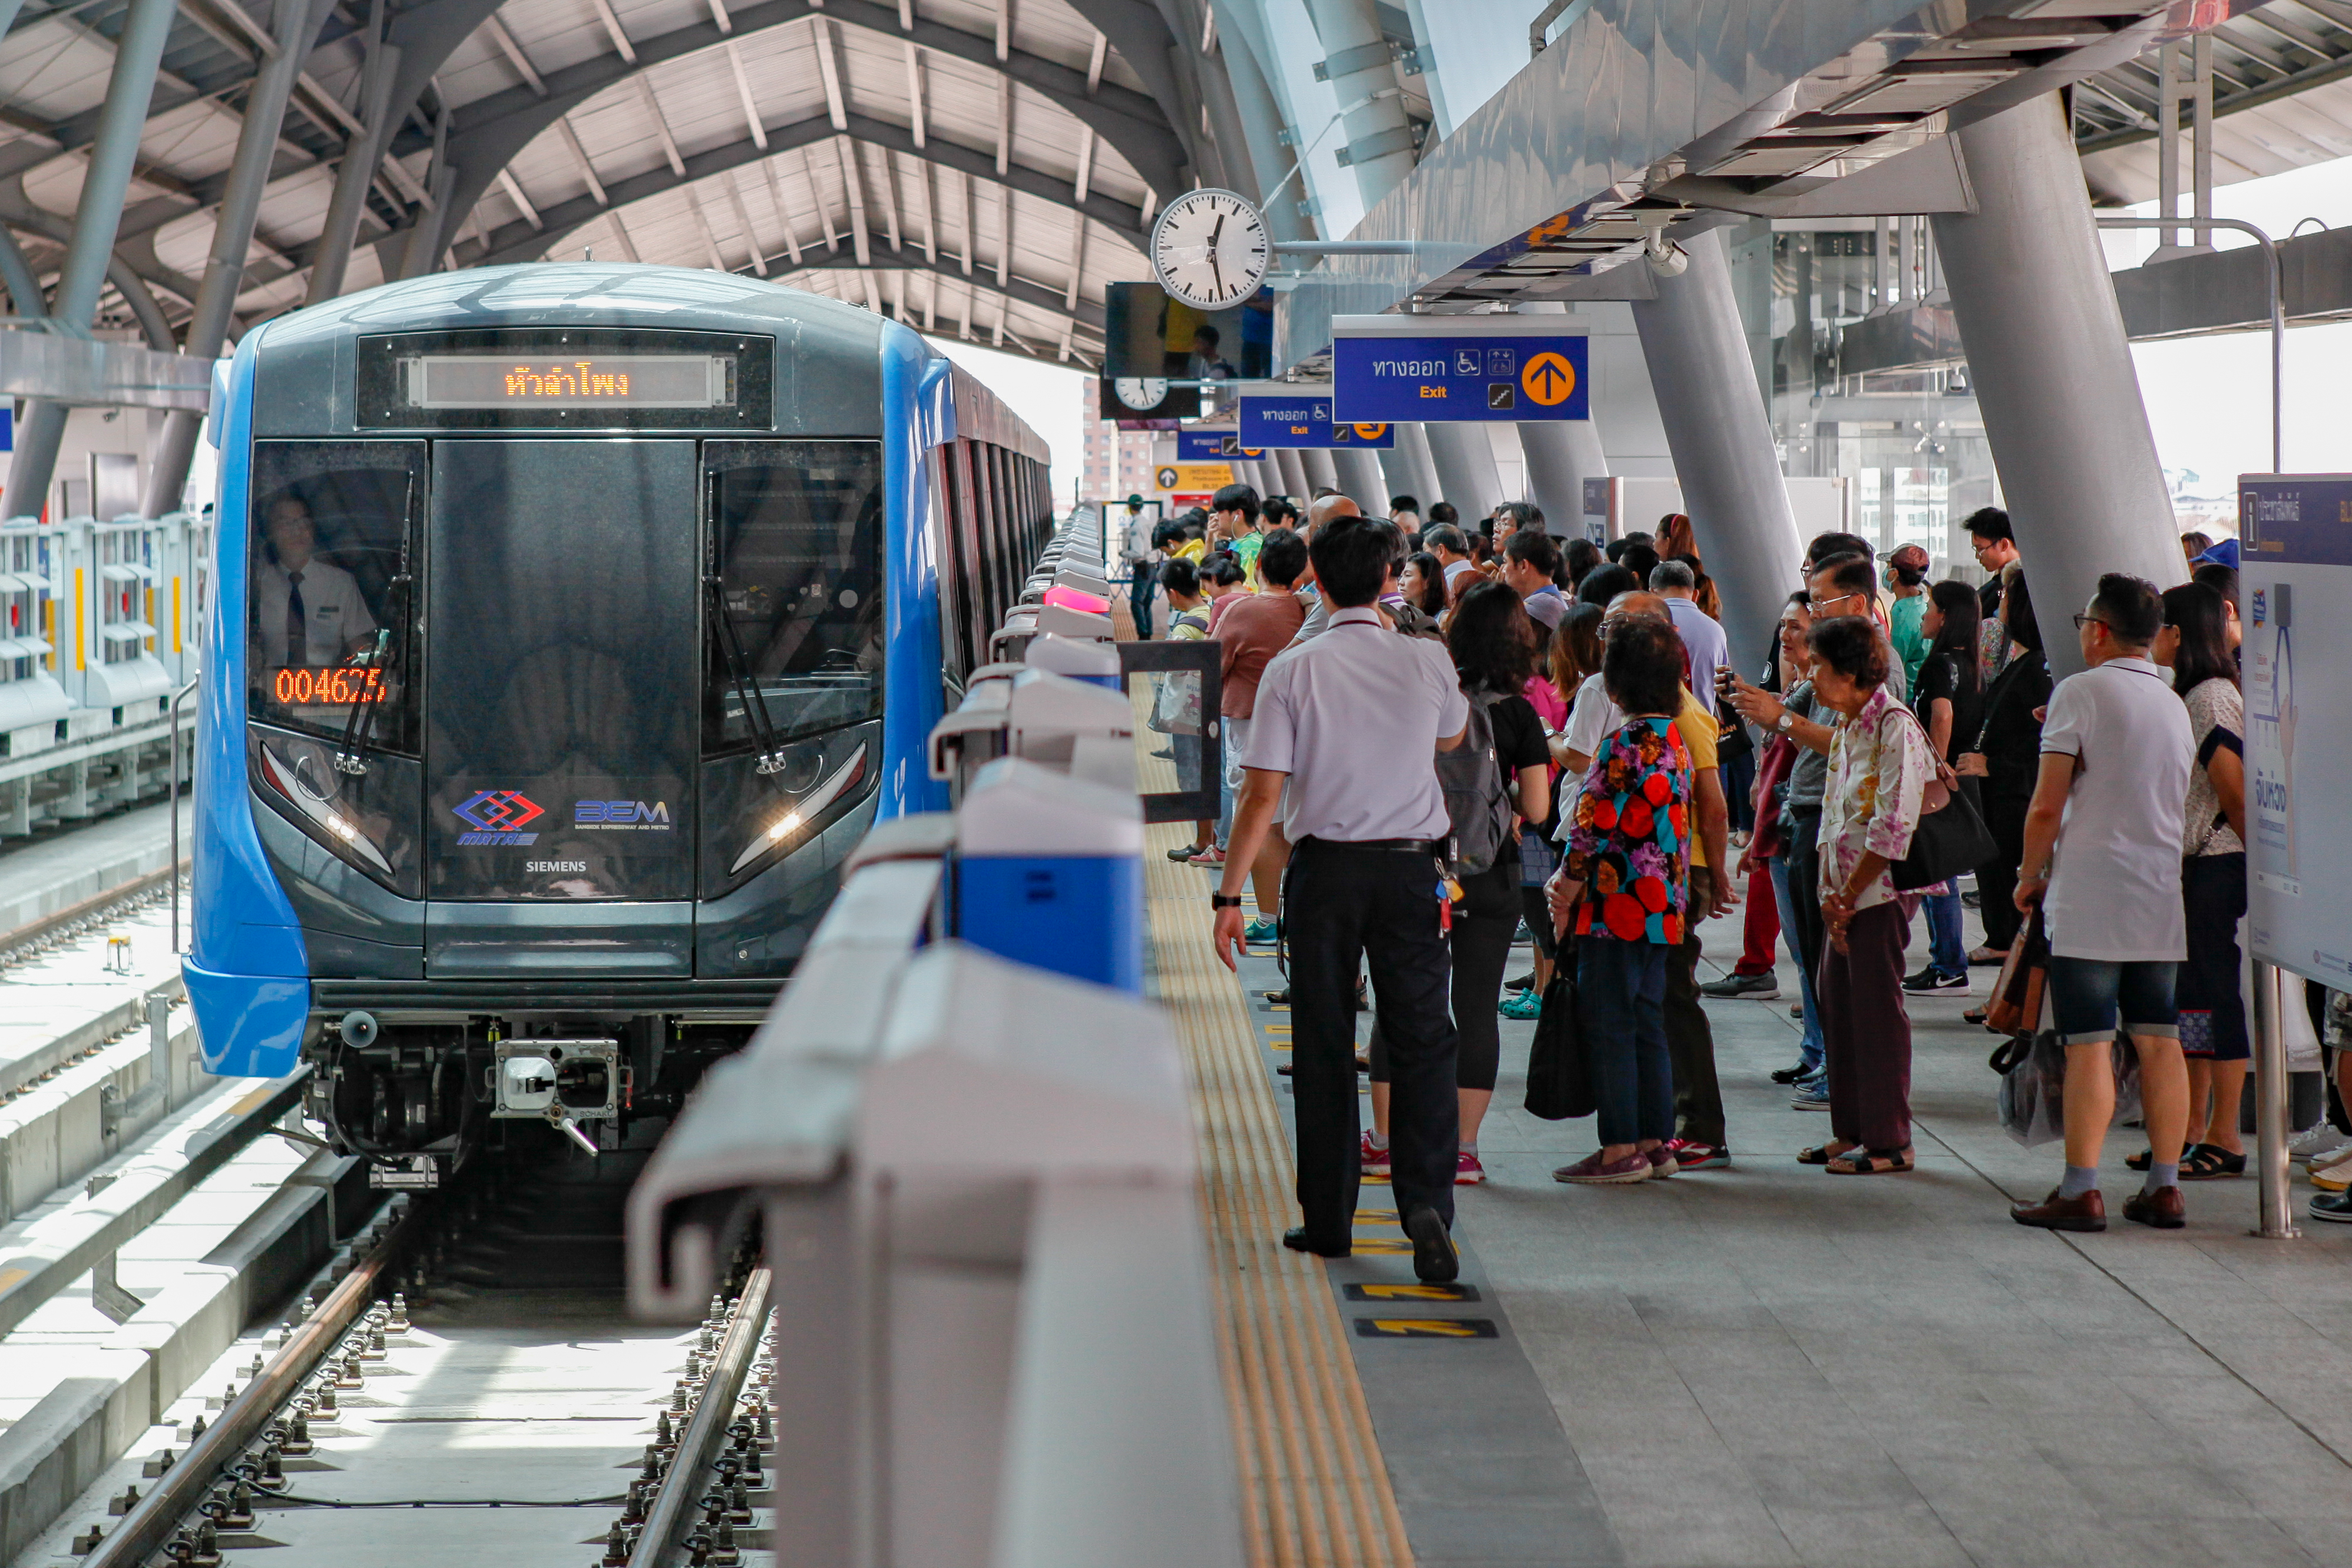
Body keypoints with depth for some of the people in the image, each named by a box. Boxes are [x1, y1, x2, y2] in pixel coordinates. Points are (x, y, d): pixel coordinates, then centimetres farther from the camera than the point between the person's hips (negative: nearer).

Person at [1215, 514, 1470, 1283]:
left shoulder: (1292, 670, -7)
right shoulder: (1427, 661, -2)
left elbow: (1262, 793, -9)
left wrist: (1230, 894, -4)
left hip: (1324, 868, 0)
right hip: (1410, 866, 1)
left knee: (1324, 1046, 8)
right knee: (1421, 1039, 4)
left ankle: (1328, 1220, 14)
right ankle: (1426, 1202, -12)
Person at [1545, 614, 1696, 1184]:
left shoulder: (1623, 745, -16)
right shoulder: (1675, 741, 11)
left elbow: (1592, 829, -18)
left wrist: (1564, 898, -6)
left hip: (1618, 905, -9)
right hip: (1663, 905, 9)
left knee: (1609, 1026, -2)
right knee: (1647, 1024, 13)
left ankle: (1621, 1148, 0)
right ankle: (1655, 1142, 17)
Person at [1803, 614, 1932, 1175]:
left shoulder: (1895, 727, -15)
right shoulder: (1846, 730, 14)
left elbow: (1893, 828, -19)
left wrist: (1849, 895, -13)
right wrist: (1829, 891, 4)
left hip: (1881, 891, -9)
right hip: (1845, 892, 9)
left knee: (1876, 1007, -5)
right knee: (1836, 998, 11)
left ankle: (1890, 1143, 2)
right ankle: (1852, 1131, 20)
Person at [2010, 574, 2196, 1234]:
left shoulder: (2080, 692, -7)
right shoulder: (2175, 705, 14)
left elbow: (2046, 809, -11)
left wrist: (2029, 877, 3)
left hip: (2090, 900, -6)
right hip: (2163, 898, 6)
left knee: (2089, 1045, -6)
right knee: (2159, 1041, 8)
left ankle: (2080, 1192, -5)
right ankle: (2165, 1187, 10)